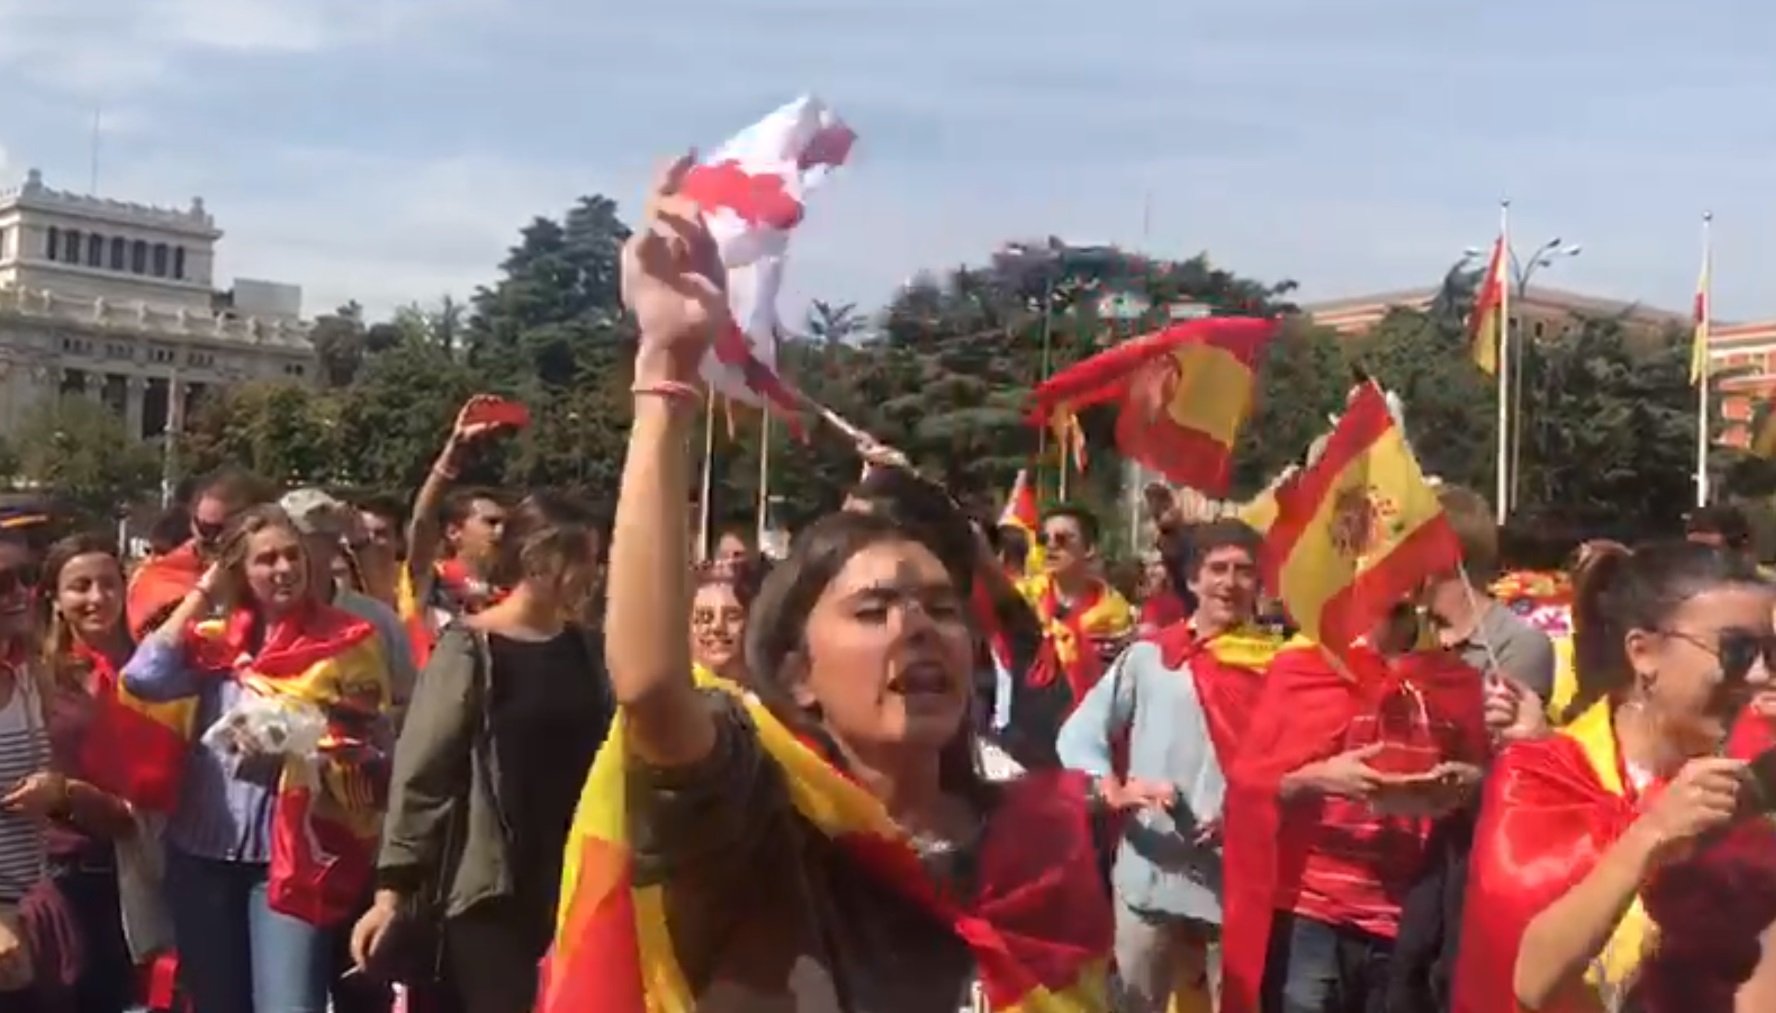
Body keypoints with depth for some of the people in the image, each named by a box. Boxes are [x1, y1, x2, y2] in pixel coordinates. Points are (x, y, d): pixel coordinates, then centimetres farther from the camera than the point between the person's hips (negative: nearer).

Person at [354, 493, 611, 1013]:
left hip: (572, 883, 5)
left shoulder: (584, 649, 10)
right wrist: (392, 888, -13)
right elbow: (419, 773, -9)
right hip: (488, 889, -5)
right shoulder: (471, 649, -7)